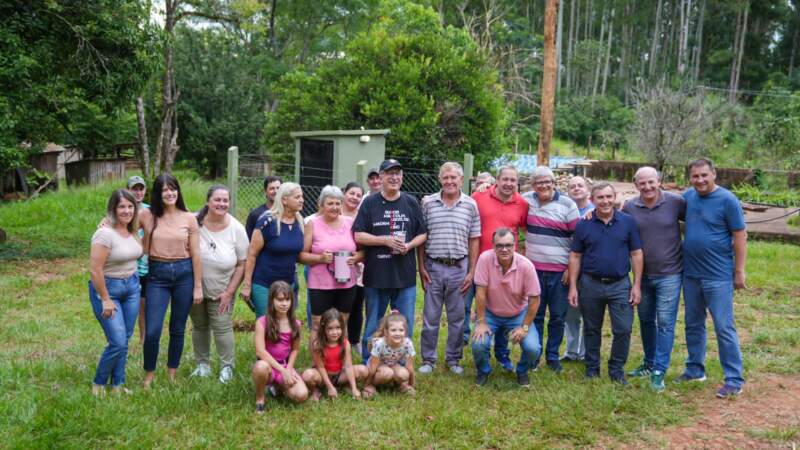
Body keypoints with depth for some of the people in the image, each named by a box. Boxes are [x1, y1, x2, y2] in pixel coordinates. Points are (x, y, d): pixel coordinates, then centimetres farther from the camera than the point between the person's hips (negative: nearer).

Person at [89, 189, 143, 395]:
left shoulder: (133, 231, 3)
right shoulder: (105, 234, -20)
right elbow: (95, 270, -21)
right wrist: (105, 300, -18)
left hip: (131, 287, 7)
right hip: (107, 288, -7)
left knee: (125, 340, 10)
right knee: (118, 343, -8)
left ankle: (118, 385, 23)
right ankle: (98, 384, 14)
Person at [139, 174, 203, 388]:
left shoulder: (189, 218, 0)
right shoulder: (147, 216, -1)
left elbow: (195, 254, 2)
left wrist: (198, 286, 1)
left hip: (184, 273, 1)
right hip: (157, 275, -1)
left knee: (178, 329, 11)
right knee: (152, 331, -5)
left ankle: (172, 374, 28)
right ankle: (149, 375, 18)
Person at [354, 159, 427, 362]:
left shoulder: (411, 203, 7)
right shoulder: (370, 203, 1)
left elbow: (423, 234, 9)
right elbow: (358, 236, -4)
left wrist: (409, 245, -10)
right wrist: (386, 240, -15)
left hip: (405, 275, 2)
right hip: (376, 275, -1)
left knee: (405, 326, 7)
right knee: (373, 325, 9)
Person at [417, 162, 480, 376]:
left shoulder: (471, 205, 1)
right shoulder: (428, 203, 0)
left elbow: (474, 240, 4)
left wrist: (472, 272, 0)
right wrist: (421, 268, 0)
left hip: (459, 268, 0)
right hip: (433, 267, 0)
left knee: (457, 317, 9)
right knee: (430, 317, 7)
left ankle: (454, 358, 23)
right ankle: (428, 359, 19)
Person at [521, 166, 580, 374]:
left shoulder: (567, 205, -3)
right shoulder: (526, 200, 4)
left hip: (560, 271, -2)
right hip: (534, 269, 2)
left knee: (558, 317, 6)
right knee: (534, 315, 9)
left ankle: (553, 357, 19)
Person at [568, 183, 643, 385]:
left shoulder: (628, 222, 0)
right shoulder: (583, 225, 0)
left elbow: (636, 254, 2)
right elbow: (575, 257, 3)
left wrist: (637, 285, -3)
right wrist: (573, 286, -2)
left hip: (620, 285, 0)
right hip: (591, 284, 1)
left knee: (623, 330, -3)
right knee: (591, 329, 12)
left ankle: (617, 370, 16)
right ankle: (592, 368, 26)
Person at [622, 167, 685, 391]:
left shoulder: (676, 202, -10)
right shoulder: (629, 207, -3)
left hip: (669, 274, -3)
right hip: (642, 274, 4)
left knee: (665, 322, -3)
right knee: (645, 320, 17)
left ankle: (659, 371, 3)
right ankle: (649, 363, 33)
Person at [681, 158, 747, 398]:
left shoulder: (727, 200, -11)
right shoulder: (688, 196, 4)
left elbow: (740, 237, -9)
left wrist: (739, 272, -10)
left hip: (718, 277, -6)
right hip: (690, 274, 6)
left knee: (724, 328, -2)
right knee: (693, 325, 16)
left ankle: (734, 380, 6)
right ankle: (695, 370, 29)